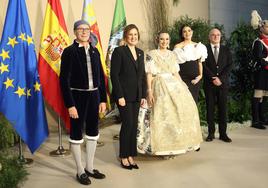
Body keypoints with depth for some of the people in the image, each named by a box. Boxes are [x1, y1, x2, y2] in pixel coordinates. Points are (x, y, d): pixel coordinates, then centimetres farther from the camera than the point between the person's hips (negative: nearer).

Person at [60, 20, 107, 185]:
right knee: (77, 133, 6)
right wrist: (70, 105, -17)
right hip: (77, 96, -5)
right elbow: (64, 80, -12)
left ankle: (90, 168, 29)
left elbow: (101, 77, 10)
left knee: (93, 132, 13)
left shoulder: (95, 51, 8)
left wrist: (103, 99, 6)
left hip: (93, 96, 6)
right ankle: (80, 171, 20)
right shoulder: (69, 51, -8)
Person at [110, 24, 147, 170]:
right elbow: (114, 75, -11)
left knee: (134, 125, 8)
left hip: (136, 96, 6)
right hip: (124, 95, -6)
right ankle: (124, 157, 12)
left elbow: (143, 75, 14)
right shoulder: (119, 51, -6)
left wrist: (143, 95, 8)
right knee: (128, 124, -4)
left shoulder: (140, 53, 13)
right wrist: (119, 96, -15)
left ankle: (131, 156, 19)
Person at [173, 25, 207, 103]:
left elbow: (200, 62, 15)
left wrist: (200, 75, 3)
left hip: (196, 78, 4)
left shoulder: (198, 46, 13)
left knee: (195, 100, 6)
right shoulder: (178, 46, 0)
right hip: (184, 77, -4)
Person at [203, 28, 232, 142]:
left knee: (223, 108, 3)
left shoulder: (226, 50, 12)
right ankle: (211, 133, 9)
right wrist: (213, 78, -13)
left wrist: (221, 78, -10)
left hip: (223, 83, 2)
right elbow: (204, 66, -4)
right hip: (209, 83, -2)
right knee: (210, 108, 2)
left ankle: (223, 133, 9)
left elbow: (229, 66, 3)